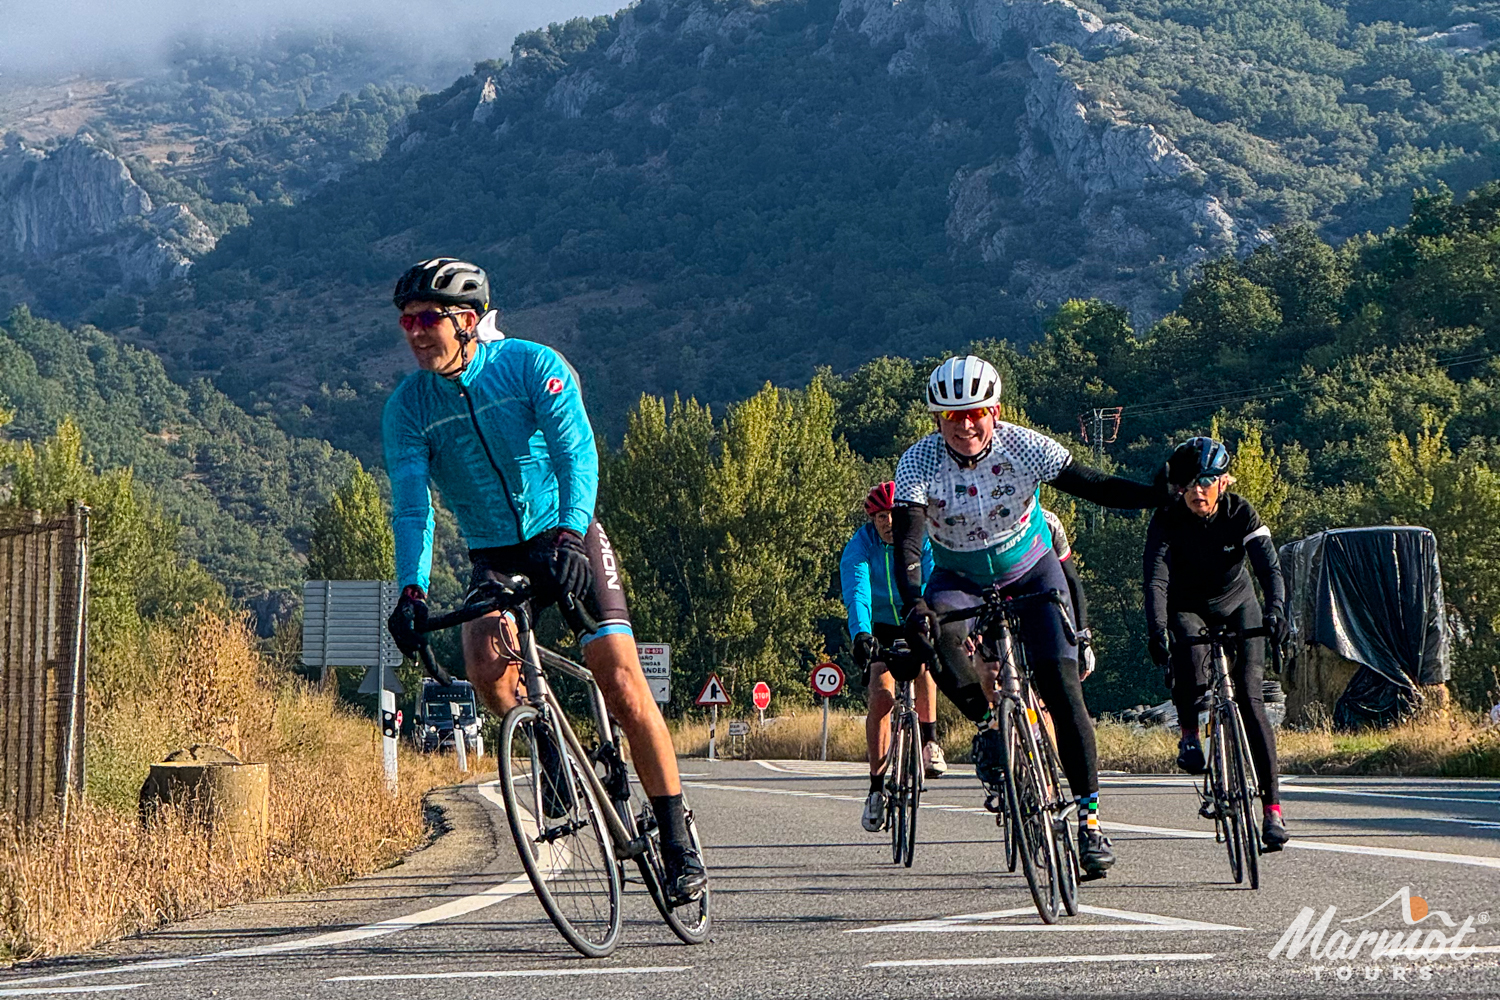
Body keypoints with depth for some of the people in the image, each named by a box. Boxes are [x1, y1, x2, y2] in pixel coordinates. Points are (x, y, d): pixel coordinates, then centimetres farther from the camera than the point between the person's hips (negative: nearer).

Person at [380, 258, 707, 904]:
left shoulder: (533, 365, -14)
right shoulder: (408, 407, -7)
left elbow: (576, 453, -26)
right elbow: (411, 505, -16)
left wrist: (567, 534, -44)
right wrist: (412, 590, -32)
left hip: (568, 539, -2)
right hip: (495, 556, 2)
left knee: (619, 676, -17)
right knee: (487, 669, -27)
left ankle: (677, 839, -8)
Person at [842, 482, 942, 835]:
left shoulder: (925, 543, -14)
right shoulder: (860, 547, -14)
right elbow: (857, 592, -30)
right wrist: (861, 634, -48)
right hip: (881, 628, 0)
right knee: (881, 695, -20)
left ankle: (930, 739, -19)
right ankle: (877, 787, -12)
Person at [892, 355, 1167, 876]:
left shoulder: (1022, 447, -23)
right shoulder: (919, 462, -24)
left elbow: (1095, 486, -24)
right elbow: (906, 540, -33)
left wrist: (1172, 495, -37)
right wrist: (913, 605, -50)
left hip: (1030, 572, 0)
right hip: (960, 579, 0)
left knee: (1060, 684, -16)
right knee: (937, 633, -34)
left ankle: (1089, 817, -8)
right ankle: (988, 722, -9)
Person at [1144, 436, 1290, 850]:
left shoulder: (1241, 513, -20)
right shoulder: (1167, 520, -22)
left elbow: (1269, 566, -30)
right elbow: (1156, 580, -32)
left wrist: (1275, 611, -49)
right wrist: (1157, 631, -48)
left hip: (1237, 605, 1)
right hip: (1187, 609, -1)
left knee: (1250, 697, -13)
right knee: (1190, 655, -37)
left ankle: (1272, 806, -11)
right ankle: (1189, 733, -11)